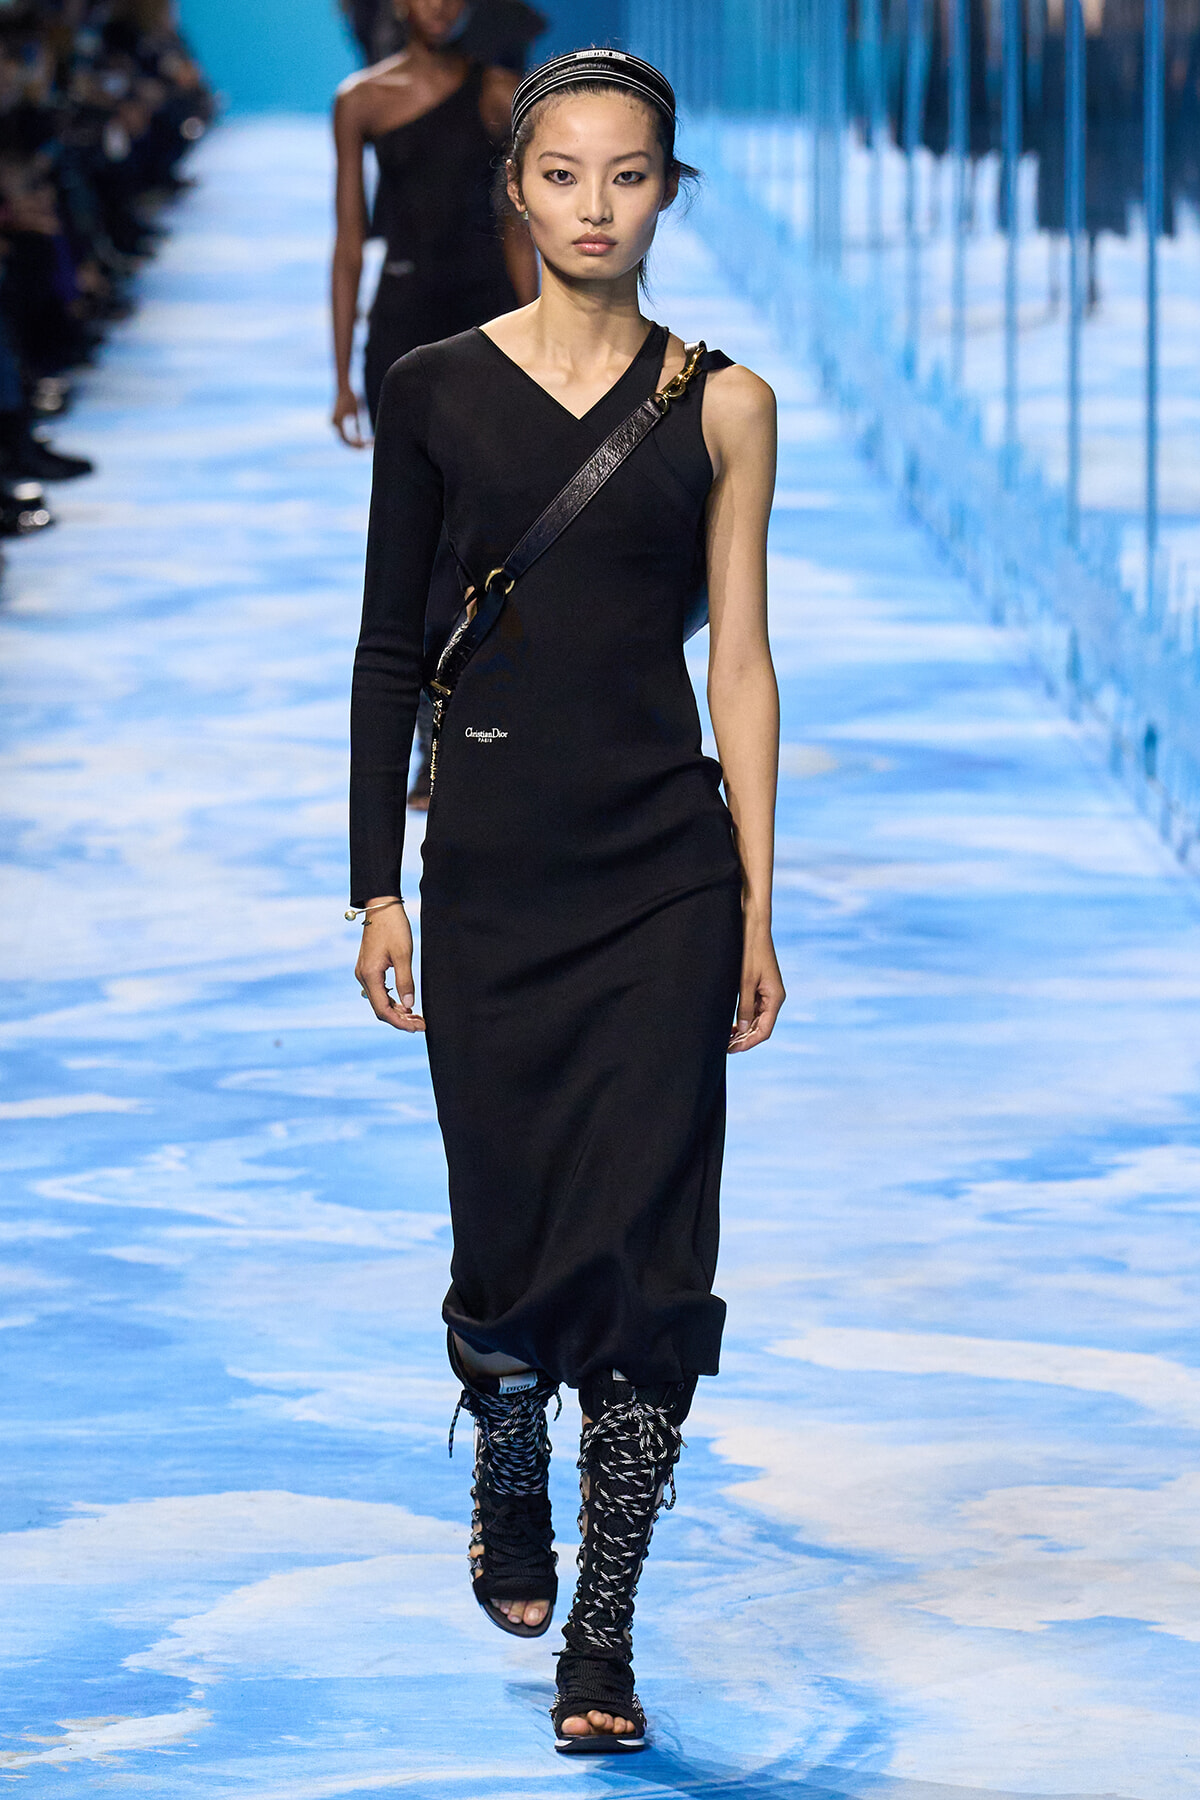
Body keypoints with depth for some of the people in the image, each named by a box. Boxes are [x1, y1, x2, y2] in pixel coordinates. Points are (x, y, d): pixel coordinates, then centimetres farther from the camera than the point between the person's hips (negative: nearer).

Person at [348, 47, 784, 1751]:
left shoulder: (720, 403, 2)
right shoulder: (436, 389, 2)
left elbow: (740, 659, 3)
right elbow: (390, 646, 5)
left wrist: (756, 909, 0)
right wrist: (379, 885, 1)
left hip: (667, 874, 0)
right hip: (492, 871, 1)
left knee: (645, 1243, -6)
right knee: (508, 1236, 6)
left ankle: (603, 1638, 1)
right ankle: (509, 1484, 38)